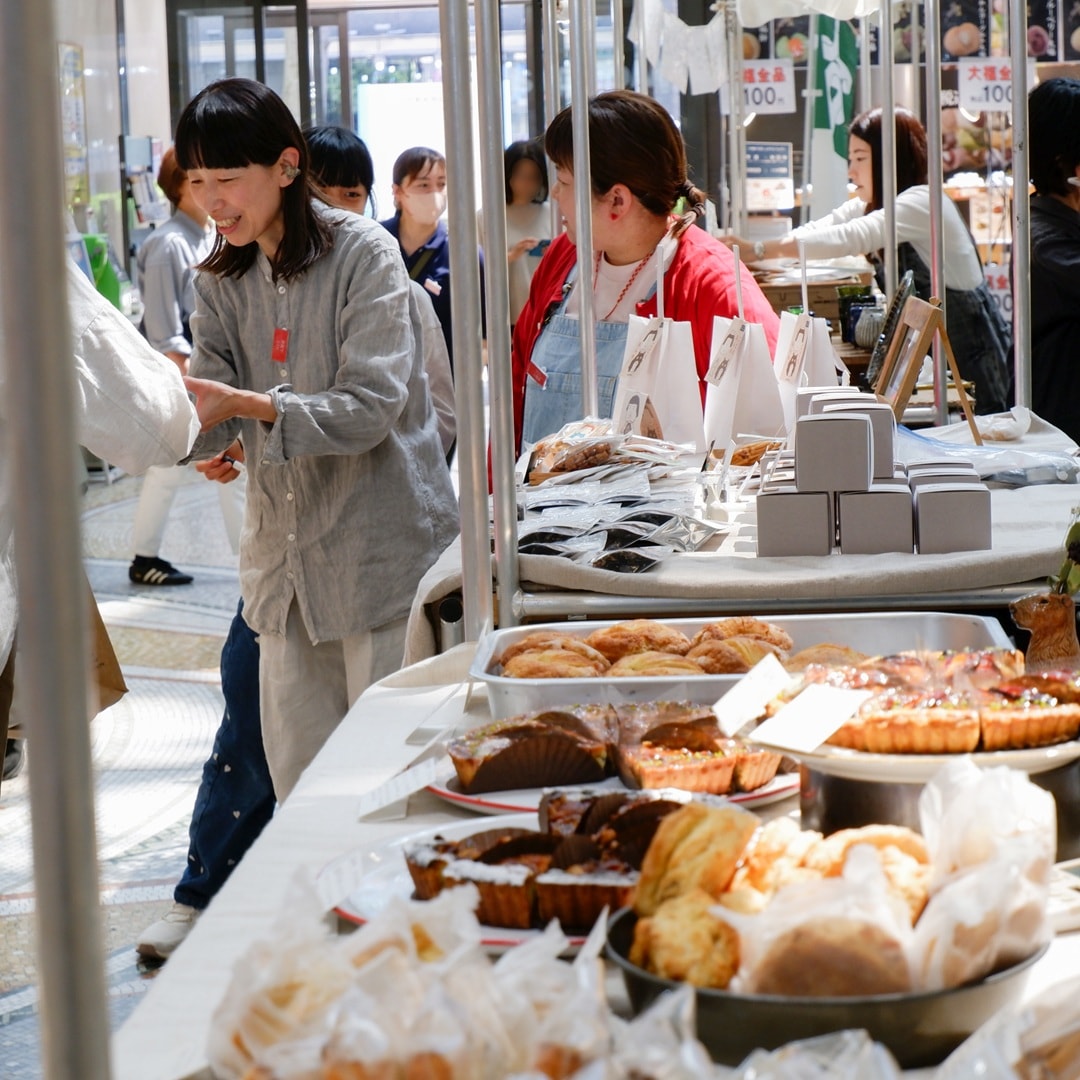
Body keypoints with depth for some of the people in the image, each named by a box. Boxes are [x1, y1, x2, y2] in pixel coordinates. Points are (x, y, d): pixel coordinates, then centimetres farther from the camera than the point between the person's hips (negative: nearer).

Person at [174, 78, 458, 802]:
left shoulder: (364, 255, -10)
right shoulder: (221, 282, 9)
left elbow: (369, 407, -18)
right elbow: (213, 405, 2)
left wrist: (252, 405, -30)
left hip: (380, 551, -6)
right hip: (285, 557, 6)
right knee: (297, 772, 9)